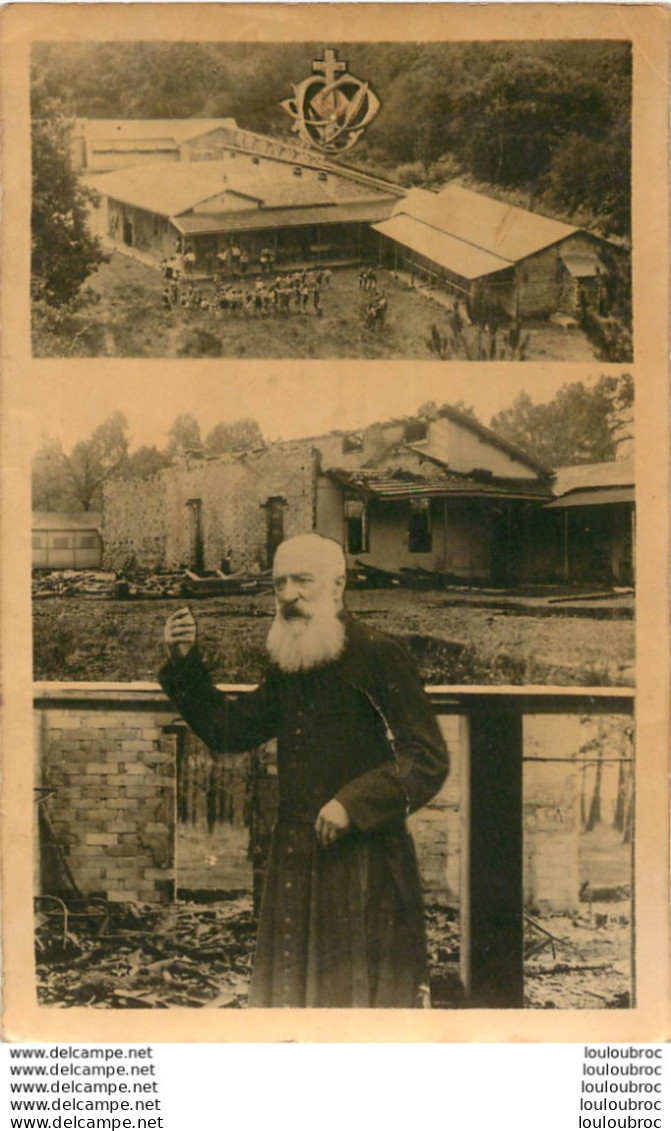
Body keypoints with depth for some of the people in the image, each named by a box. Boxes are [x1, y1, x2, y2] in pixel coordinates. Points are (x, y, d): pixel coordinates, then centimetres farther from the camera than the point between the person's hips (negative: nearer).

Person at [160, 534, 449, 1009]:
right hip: (295, 860, 7)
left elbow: (429, 760, -12)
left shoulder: (377, 655, -10)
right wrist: (186, 664, 7)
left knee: (366, 993, 1)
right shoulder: (287, 665, 11)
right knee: (290, 988, 13)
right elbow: (229, 730, 17)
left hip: (365, 861, -7)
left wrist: (354, 804, -21)